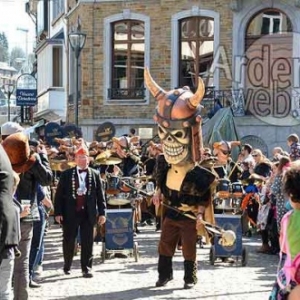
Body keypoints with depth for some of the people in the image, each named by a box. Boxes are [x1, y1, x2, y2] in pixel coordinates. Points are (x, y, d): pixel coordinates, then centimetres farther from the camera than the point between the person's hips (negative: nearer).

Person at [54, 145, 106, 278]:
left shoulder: (95, 174, 7)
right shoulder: (66, 174, 4)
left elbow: (100, 195, 6)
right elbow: (59, 194, 2)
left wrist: (102, 212, -1)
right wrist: (58, 212, -4)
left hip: (88, 213, 0)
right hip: (70, 213, 0)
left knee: (87, 242, 0)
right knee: (68, 241, 8)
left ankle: (86, 268, 7)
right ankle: (67, 265, 26)